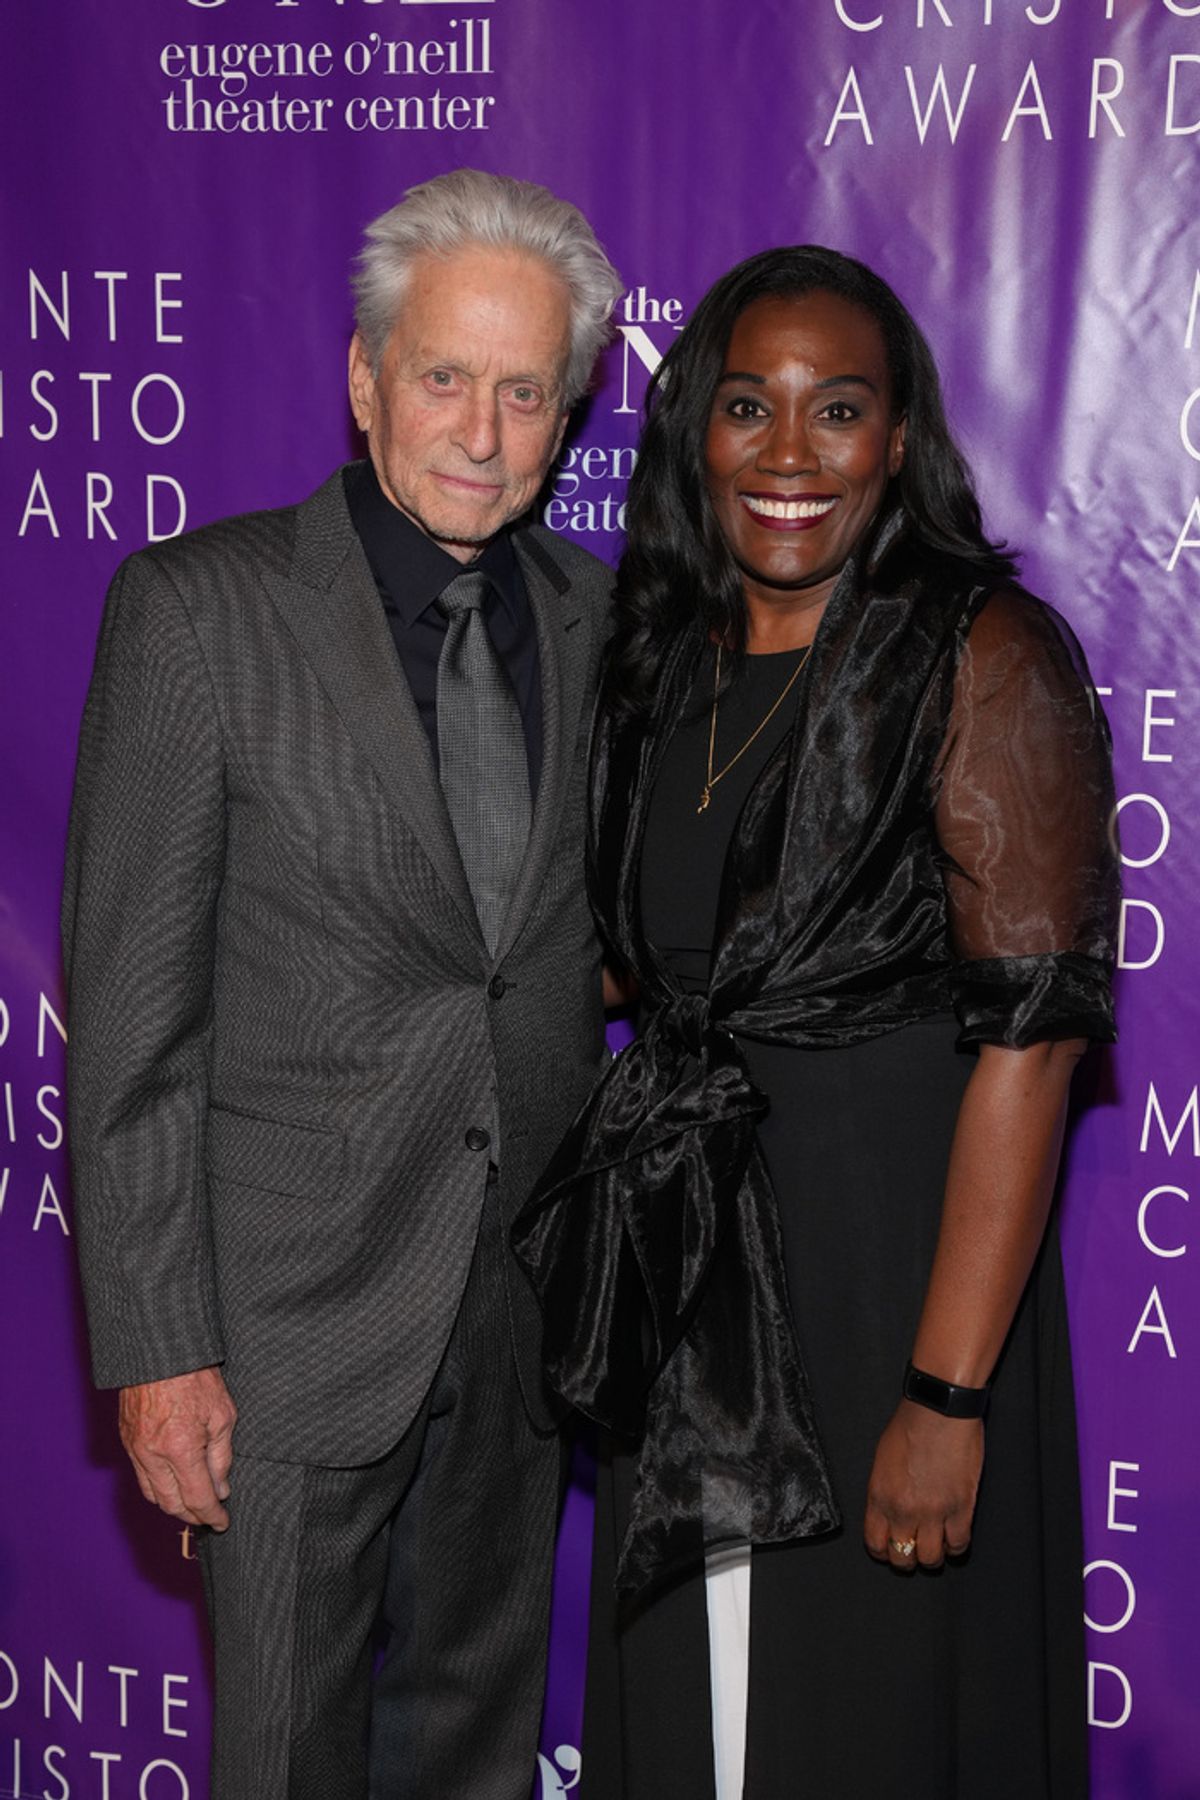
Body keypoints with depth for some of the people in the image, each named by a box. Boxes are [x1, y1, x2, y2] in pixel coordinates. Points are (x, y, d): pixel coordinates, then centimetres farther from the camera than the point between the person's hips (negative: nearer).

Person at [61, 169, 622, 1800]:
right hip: (301, 1307, -4)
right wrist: (156, 1346, -13)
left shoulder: (599, 620, 4)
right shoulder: (200, 607, -10)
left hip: (534, 1298, 5)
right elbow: (132, 1003, -11)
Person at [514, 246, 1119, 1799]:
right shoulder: (666, 657, 7)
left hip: (887, 1256, -6)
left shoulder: (983, 660, -14)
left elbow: (1030, 1037, -19)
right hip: (684, 1277, 6)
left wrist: (948, 1395, -22)